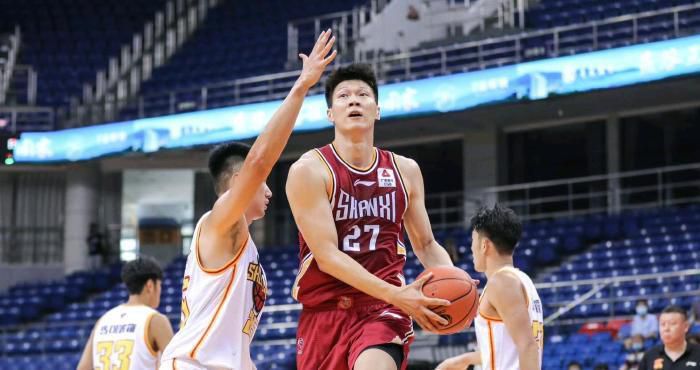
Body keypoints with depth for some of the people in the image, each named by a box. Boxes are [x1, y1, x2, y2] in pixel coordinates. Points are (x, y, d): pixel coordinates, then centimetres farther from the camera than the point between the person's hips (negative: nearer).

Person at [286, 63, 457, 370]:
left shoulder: (405, 171, 7)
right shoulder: (309, 170, -7)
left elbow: (426, 245, 17)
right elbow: (327, 255, -16)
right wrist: (396, 295, -26)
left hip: (383, 308, 1)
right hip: (324, 310, -1)